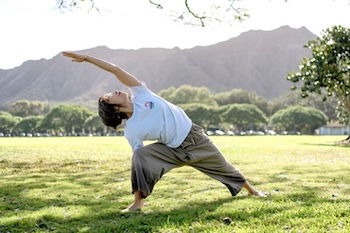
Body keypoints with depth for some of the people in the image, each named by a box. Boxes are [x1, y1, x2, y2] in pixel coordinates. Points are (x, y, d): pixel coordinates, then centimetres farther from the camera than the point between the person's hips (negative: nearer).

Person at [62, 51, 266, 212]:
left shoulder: (140, 93, -13)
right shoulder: (131, 131, -16)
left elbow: (116, 70, -17)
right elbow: (142, 162, -11)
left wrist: (85, 57, -18)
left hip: (194, 136, 2)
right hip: (174, 150, -2)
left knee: (223, 166, 17)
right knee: (140, 156, -28)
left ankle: (251, 190, 42)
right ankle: (138, 202, -19)